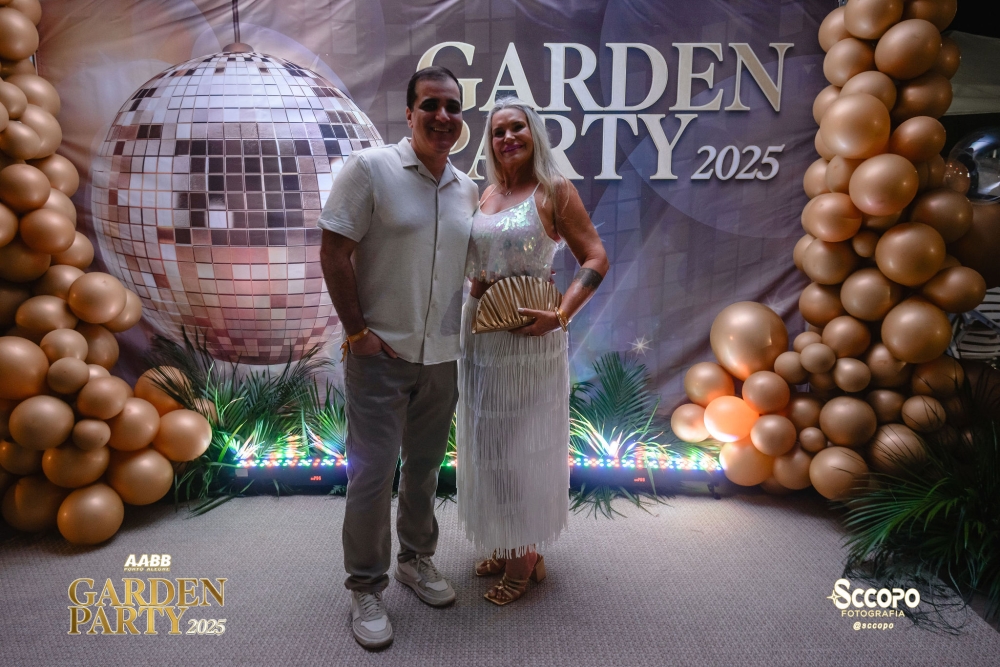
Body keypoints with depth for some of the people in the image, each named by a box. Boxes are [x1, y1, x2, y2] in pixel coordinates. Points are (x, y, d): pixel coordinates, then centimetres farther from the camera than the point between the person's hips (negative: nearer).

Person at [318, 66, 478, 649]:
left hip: (442, 356, 5)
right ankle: (367, 589, 21)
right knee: (372, 473, 2)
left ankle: (417, 559, 38)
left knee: (425, 466, 17)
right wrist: (357, 332, -13)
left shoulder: (467, 189, 7)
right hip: (380, 354, -5)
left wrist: (461, 330, 9)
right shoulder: (370, 169, -9)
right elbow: (334, 254, -10)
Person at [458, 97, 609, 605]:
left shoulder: (555, 191, -7)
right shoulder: (487, 194, 11)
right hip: (478, 330, 7)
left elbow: (596, 259, -12)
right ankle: (503, 543, 33)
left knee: (523, 442, 5)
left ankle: (526, 553, 23)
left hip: (527, 336, -6)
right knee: (486, 440, 14)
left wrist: (560, 315, -23)